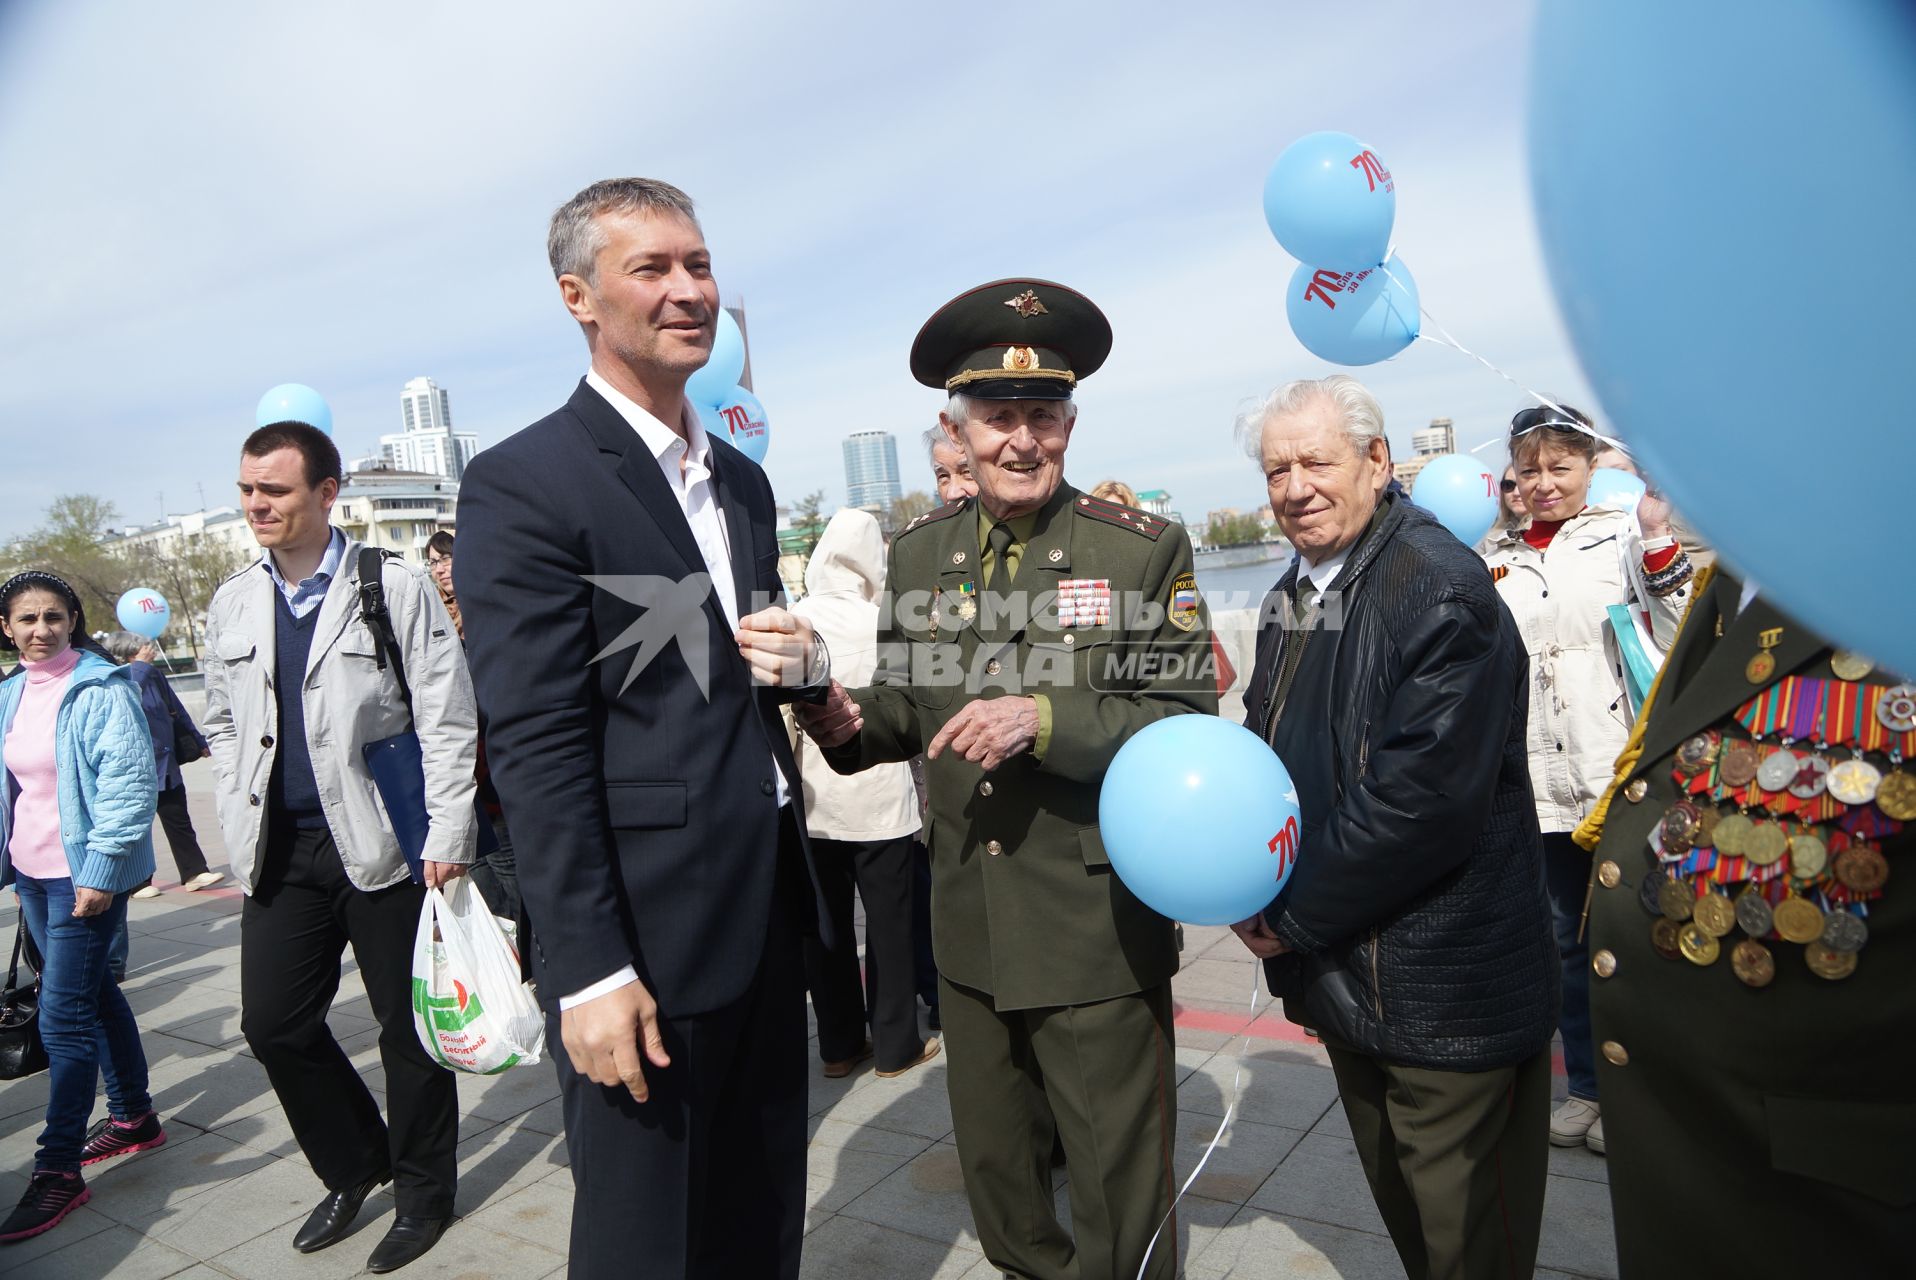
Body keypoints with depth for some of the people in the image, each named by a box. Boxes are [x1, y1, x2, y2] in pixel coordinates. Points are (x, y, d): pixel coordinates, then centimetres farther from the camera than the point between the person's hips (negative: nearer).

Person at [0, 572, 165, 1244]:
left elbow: (129, 782, -18)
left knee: (63, 1015, -7)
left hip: (87, 873, -8)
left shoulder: (100, 689, -14)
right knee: (92, 992, 18)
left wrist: (99, 870, -21)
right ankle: (134, 1117, 33)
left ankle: (58, 1170, 3)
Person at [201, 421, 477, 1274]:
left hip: (382, 845, -5)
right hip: (280, 852, 5)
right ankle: (354, 1167, 33)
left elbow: (447, 721, -9)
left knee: (407, 1026, 5)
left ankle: (421, 1193, 26)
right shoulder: (231, 604, 9)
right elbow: (223, 725, 18)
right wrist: (240, 825, 9)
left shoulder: (396, 588, -6)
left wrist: (447, 836, -14)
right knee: (272, 1022, 9)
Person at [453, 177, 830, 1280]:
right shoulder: (524, 484, -11)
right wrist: (593, 972, -17)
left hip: (770, 915, 7)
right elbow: (537, 749, -15)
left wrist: (798, 658, -3)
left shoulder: (742, 479, 12)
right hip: (646, 937, -7)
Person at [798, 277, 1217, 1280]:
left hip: (1098, 934, -4)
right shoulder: (919, 554, 4)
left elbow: (1187, 725, -12)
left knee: (1120, 1195, 11)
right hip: (970, 930, 5)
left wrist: (1048, 720, -26)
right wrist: (852, 724, -10)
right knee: (995, 1175, 23)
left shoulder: (1144, 550, -9)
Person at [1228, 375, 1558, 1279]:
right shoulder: (1291, 598, 8)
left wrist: (1295, 919, -18)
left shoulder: (1441, 588, -19)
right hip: (1344, 971, 8)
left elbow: (1428, 794, -26)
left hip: (1441, 990, -8)